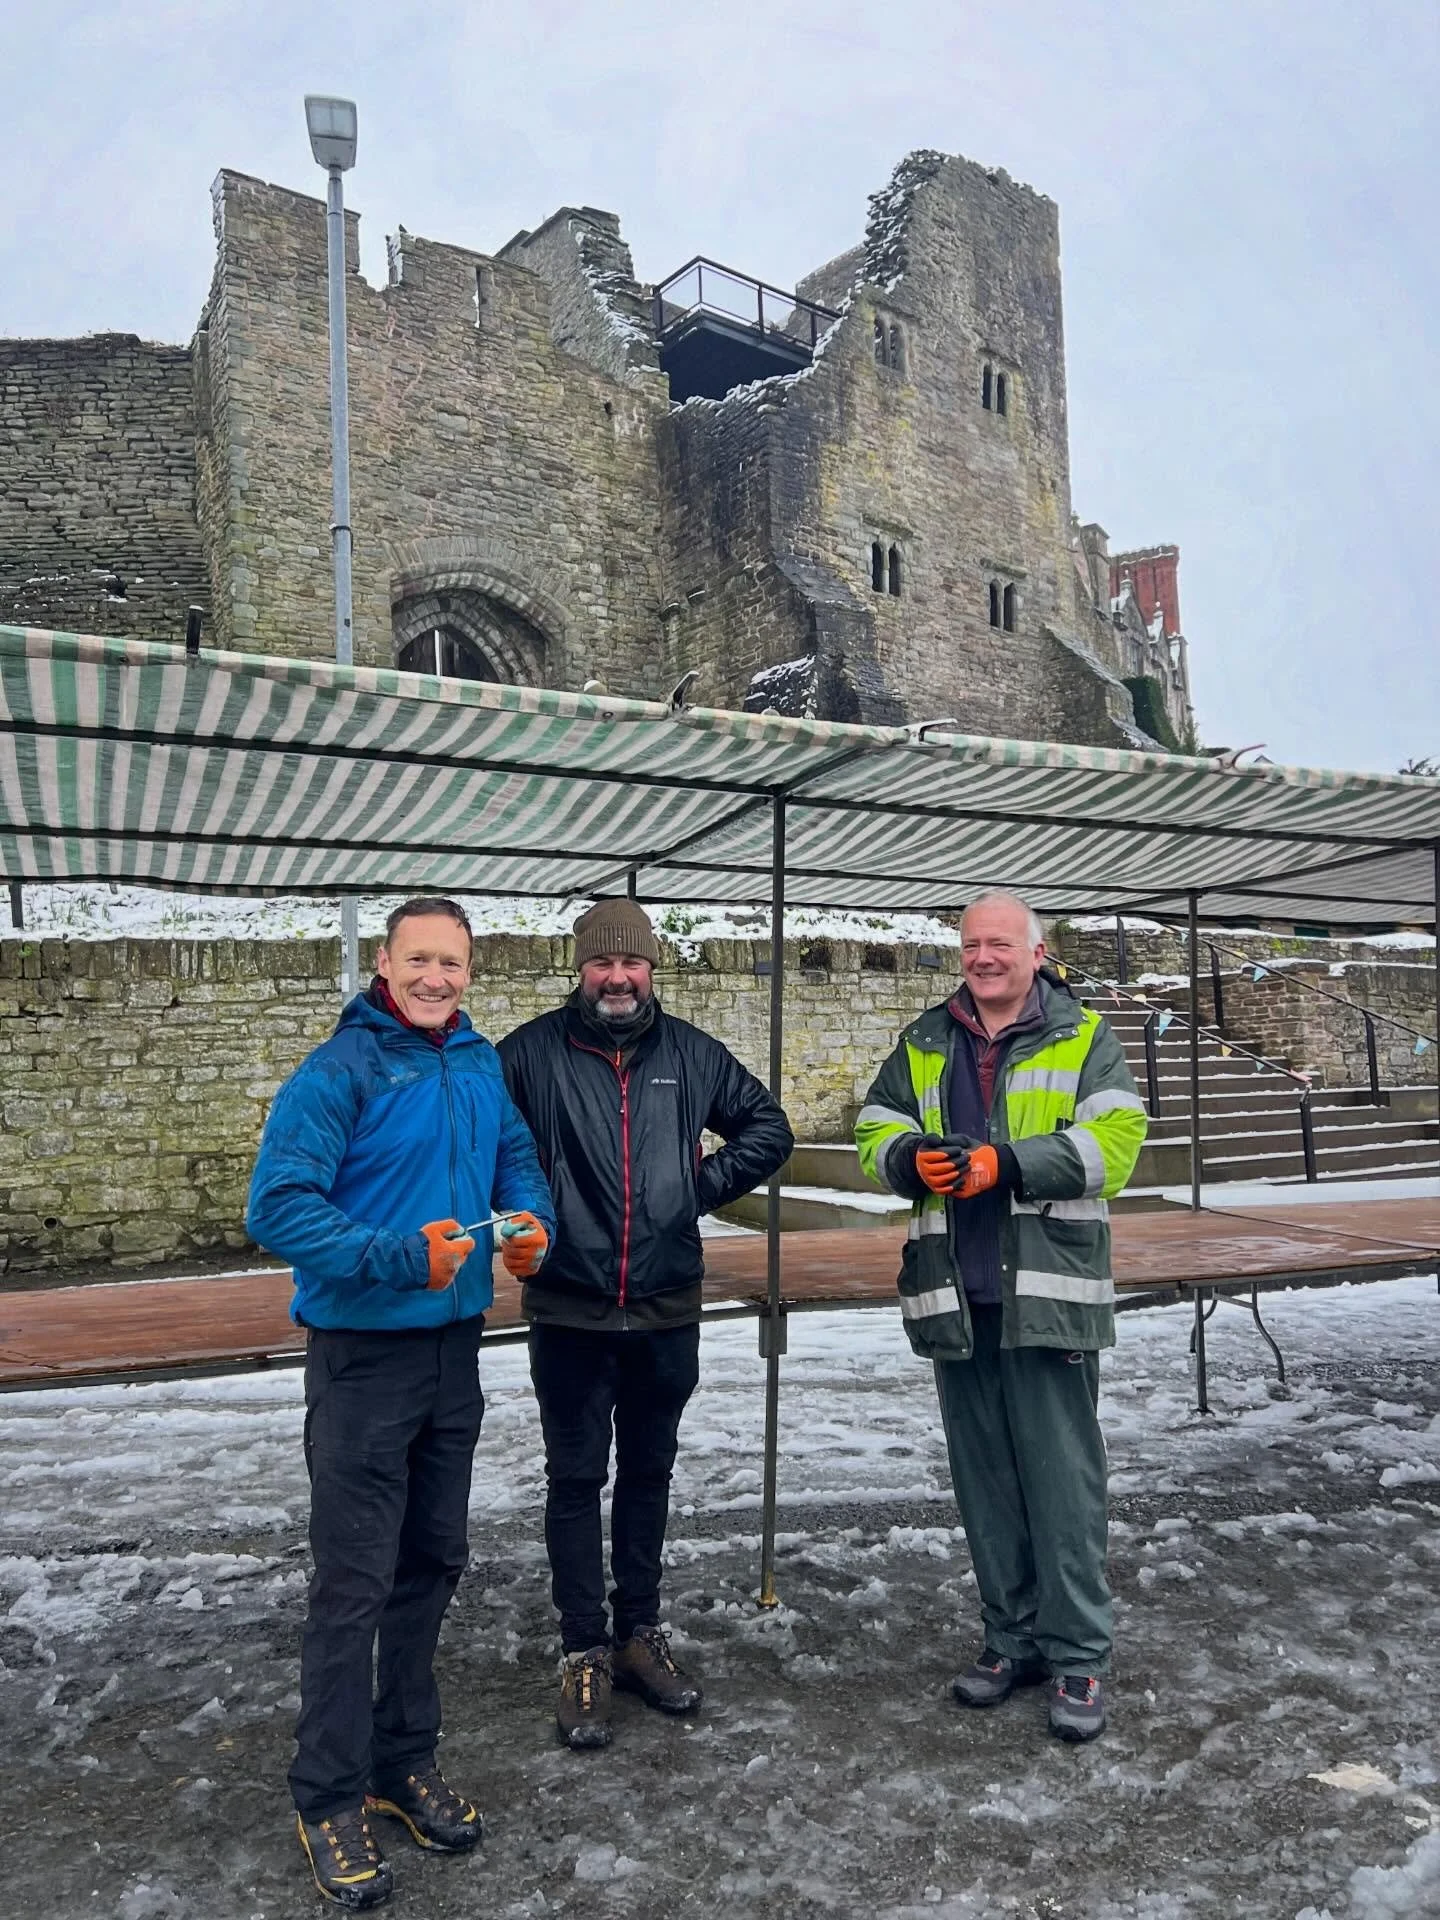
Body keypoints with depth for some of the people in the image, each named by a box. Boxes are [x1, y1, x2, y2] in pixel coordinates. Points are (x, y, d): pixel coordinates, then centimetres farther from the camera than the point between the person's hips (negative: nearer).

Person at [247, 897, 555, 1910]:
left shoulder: (482, 1064, 5)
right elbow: (278, 1207, -20)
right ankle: (332, 1797, 21)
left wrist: (532, 1221, -5)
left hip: (455, 1349, 7)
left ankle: (407, 1759, 36)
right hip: (364, 1358, -6)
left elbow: (518, 1159, 16)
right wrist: (397, 1257, -29)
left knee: (434, 1563, 17)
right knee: (356, 1581, 2)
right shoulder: (339, 1070, -15)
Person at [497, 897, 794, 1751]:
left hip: (668, 1312, 3)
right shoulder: (532, 1052, -8)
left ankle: (640, 1634, 34)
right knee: (576, 1482, 8)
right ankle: (585, 1655, 23)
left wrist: (705, 1185, -1)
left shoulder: (692, 1053, 1)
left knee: (649, 1474, 17)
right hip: (570, 1313, -3)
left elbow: (769, 1128, 10)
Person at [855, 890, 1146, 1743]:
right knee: (984, 1481, 14)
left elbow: (1112, 1142, -11)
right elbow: (876, 1134, 10)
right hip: (956, 1297, 4)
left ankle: (1080, 1655, 15)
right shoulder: (924, 1045, 12)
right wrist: (915, 1158, -13)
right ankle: (1012, 1637, 29)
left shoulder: (1085, 1038, 1)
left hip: (1049, 1294, -4)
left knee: (1064, 1478, 1)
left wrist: (1004, 1164, -21)